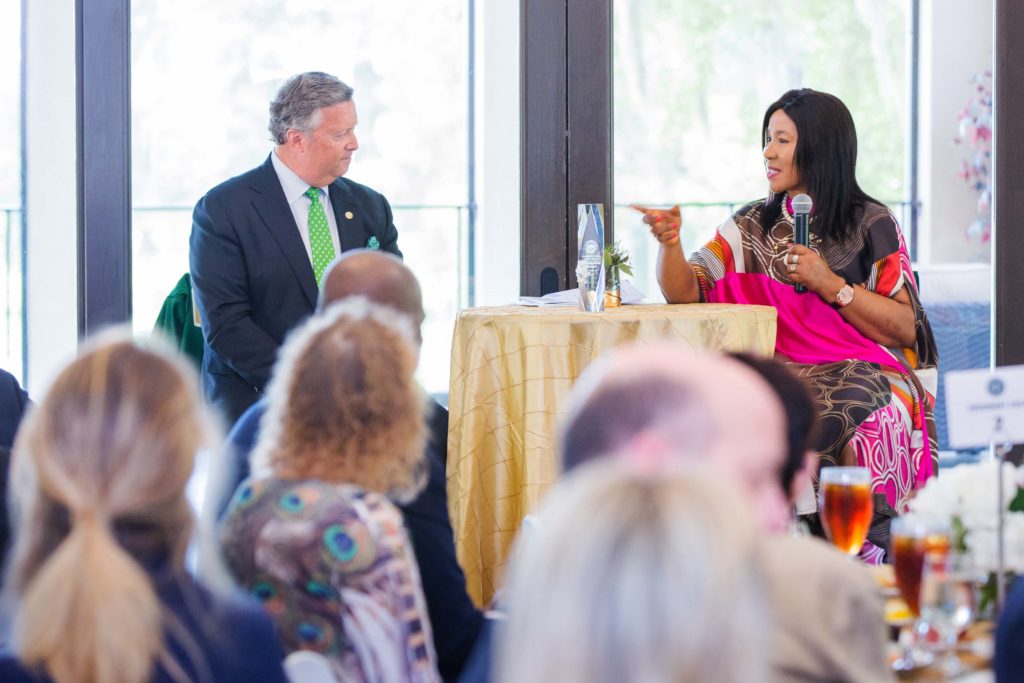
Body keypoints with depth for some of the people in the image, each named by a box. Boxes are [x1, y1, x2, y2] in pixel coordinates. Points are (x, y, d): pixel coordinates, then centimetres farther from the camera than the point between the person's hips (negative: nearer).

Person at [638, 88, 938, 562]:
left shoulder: (871, 225, 4)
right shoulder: (753, 226, 16)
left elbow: (906, 329, -1)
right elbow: (684, 292, 6)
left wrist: (831, 285, -10)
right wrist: (669, 241, -13)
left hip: (863, 373, -3)